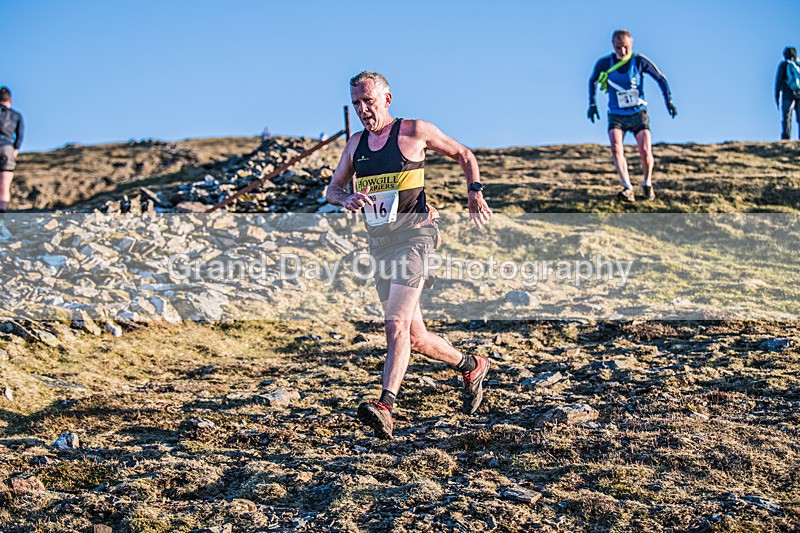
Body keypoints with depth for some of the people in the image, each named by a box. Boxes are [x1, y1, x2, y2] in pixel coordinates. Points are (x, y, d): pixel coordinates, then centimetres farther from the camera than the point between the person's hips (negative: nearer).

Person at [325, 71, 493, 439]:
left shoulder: (414, 132, 1)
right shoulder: (355, 144, 15)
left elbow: (464, 155, 11)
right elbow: (332, 189, 17)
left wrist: (475, 193, -3)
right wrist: (347, 199, -6)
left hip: (412, 235, -6)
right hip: (379, 243, 6)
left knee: (396, 323, -22)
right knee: (415, 338, 10)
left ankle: (385, 407, -30)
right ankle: (471, 366, 33)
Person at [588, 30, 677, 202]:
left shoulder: (640, 61, -6)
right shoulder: (604, 63, -2)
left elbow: (661, 78, 6)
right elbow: (592, 81, 17)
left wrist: (668, 101, 1)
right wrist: (592, 104, 12)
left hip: (638, 114, -1)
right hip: (616, 116, 1)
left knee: (645, 151, -13)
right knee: (616, 148, -24)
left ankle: (647, 183, 15)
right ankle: (628, 188, -25)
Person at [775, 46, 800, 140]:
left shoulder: (783, 64, 7)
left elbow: (778, 80, -1)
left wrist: (776, 96, 0)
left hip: (787, 95, -3)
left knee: (786, 118, -8)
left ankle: (785, 138, -22)